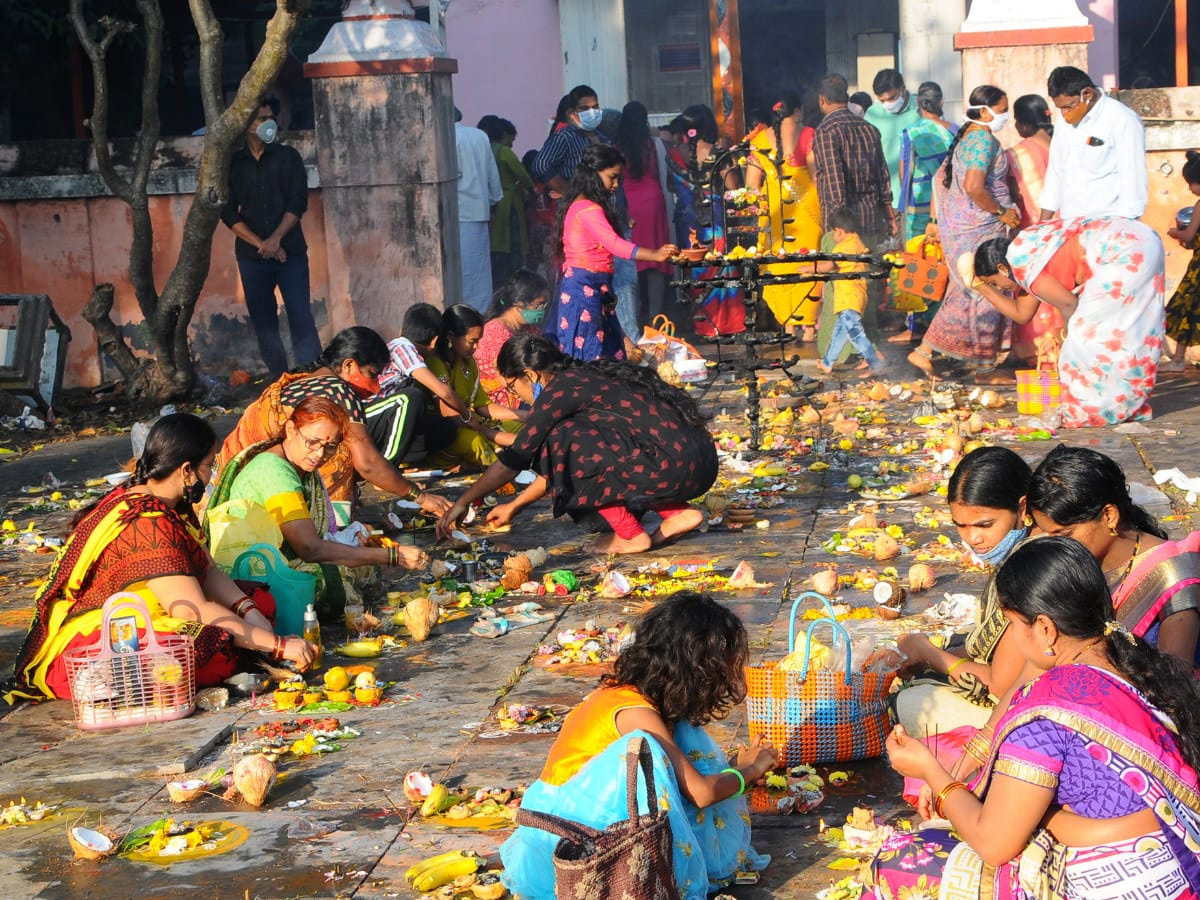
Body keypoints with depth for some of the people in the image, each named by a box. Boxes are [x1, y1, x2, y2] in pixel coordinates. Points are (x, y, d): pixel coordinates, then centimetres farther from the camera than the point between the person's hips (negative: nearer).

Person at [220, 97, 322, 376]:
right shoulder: (233, 163, 7)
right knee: (263, 321, 2)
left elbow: (298, 202, 0)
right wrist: (260, 244, -9)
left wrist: (275, 239, -12)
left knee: (301, 317, -8)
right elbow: (228, 212, 2)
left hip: (290, 252, -1)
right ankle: (278, 379, 9)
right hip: (251, 256, 1)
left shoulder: (288, 157, 7)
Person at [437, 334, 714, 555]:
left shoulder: (559, 390, -7)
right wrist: (513, 507, 36)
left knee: (563, 445, -5)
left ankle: (631, 536, -1)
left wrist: (463, 503, 9)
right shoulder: (584, 378, 21)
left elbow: (514, 460, -2)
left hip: (672, 466, -10)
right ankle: (679, 513, 14)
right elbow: (559, 465, 30)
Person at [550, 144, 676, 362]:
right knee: (588, 353, -10)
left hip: (596, 288, 11)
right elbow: (614, 244, -26)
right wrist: (655, 255, -31)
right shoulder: (588, 208, -15)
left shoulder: (579, 205, 17)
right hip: (584, 287, -11)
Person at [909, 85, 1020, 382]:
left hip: (958, 223, 10)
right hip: (979, 229, -10)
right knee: (986, 294, -1)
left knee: (964, 293, 15)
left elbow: (942, 177, 21)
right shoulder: (984, 138, -17)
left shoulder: (965, 135, 13)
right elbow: (974, 186, -29)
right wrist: (1002, 212, -17)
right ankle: (985, 369, 7)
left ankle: (923, 352, 16)